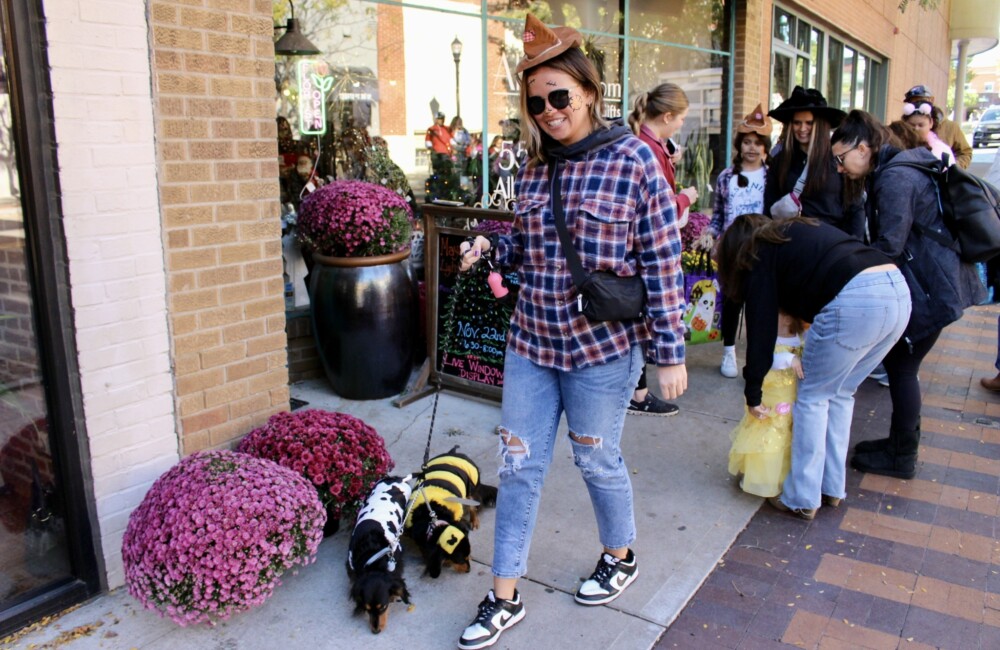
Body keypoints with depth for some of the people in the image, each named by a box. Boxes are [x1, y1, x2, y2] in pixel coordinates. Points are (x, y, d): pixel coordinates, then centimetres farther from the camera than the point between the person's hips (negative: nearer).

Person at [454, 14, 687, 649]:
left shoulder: (633, 159, -9)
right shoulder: (536, 166, 6)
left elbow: (663, 262, -9)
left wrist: (670, 351, -10)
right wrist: (490, 248, -3)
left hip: (603, 346, -5)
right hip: (532, 341, 5)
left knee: (597, 459, 13)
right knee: (520, 465, 9)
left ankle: (621, 557, 42)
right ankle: (505, 597, 23)